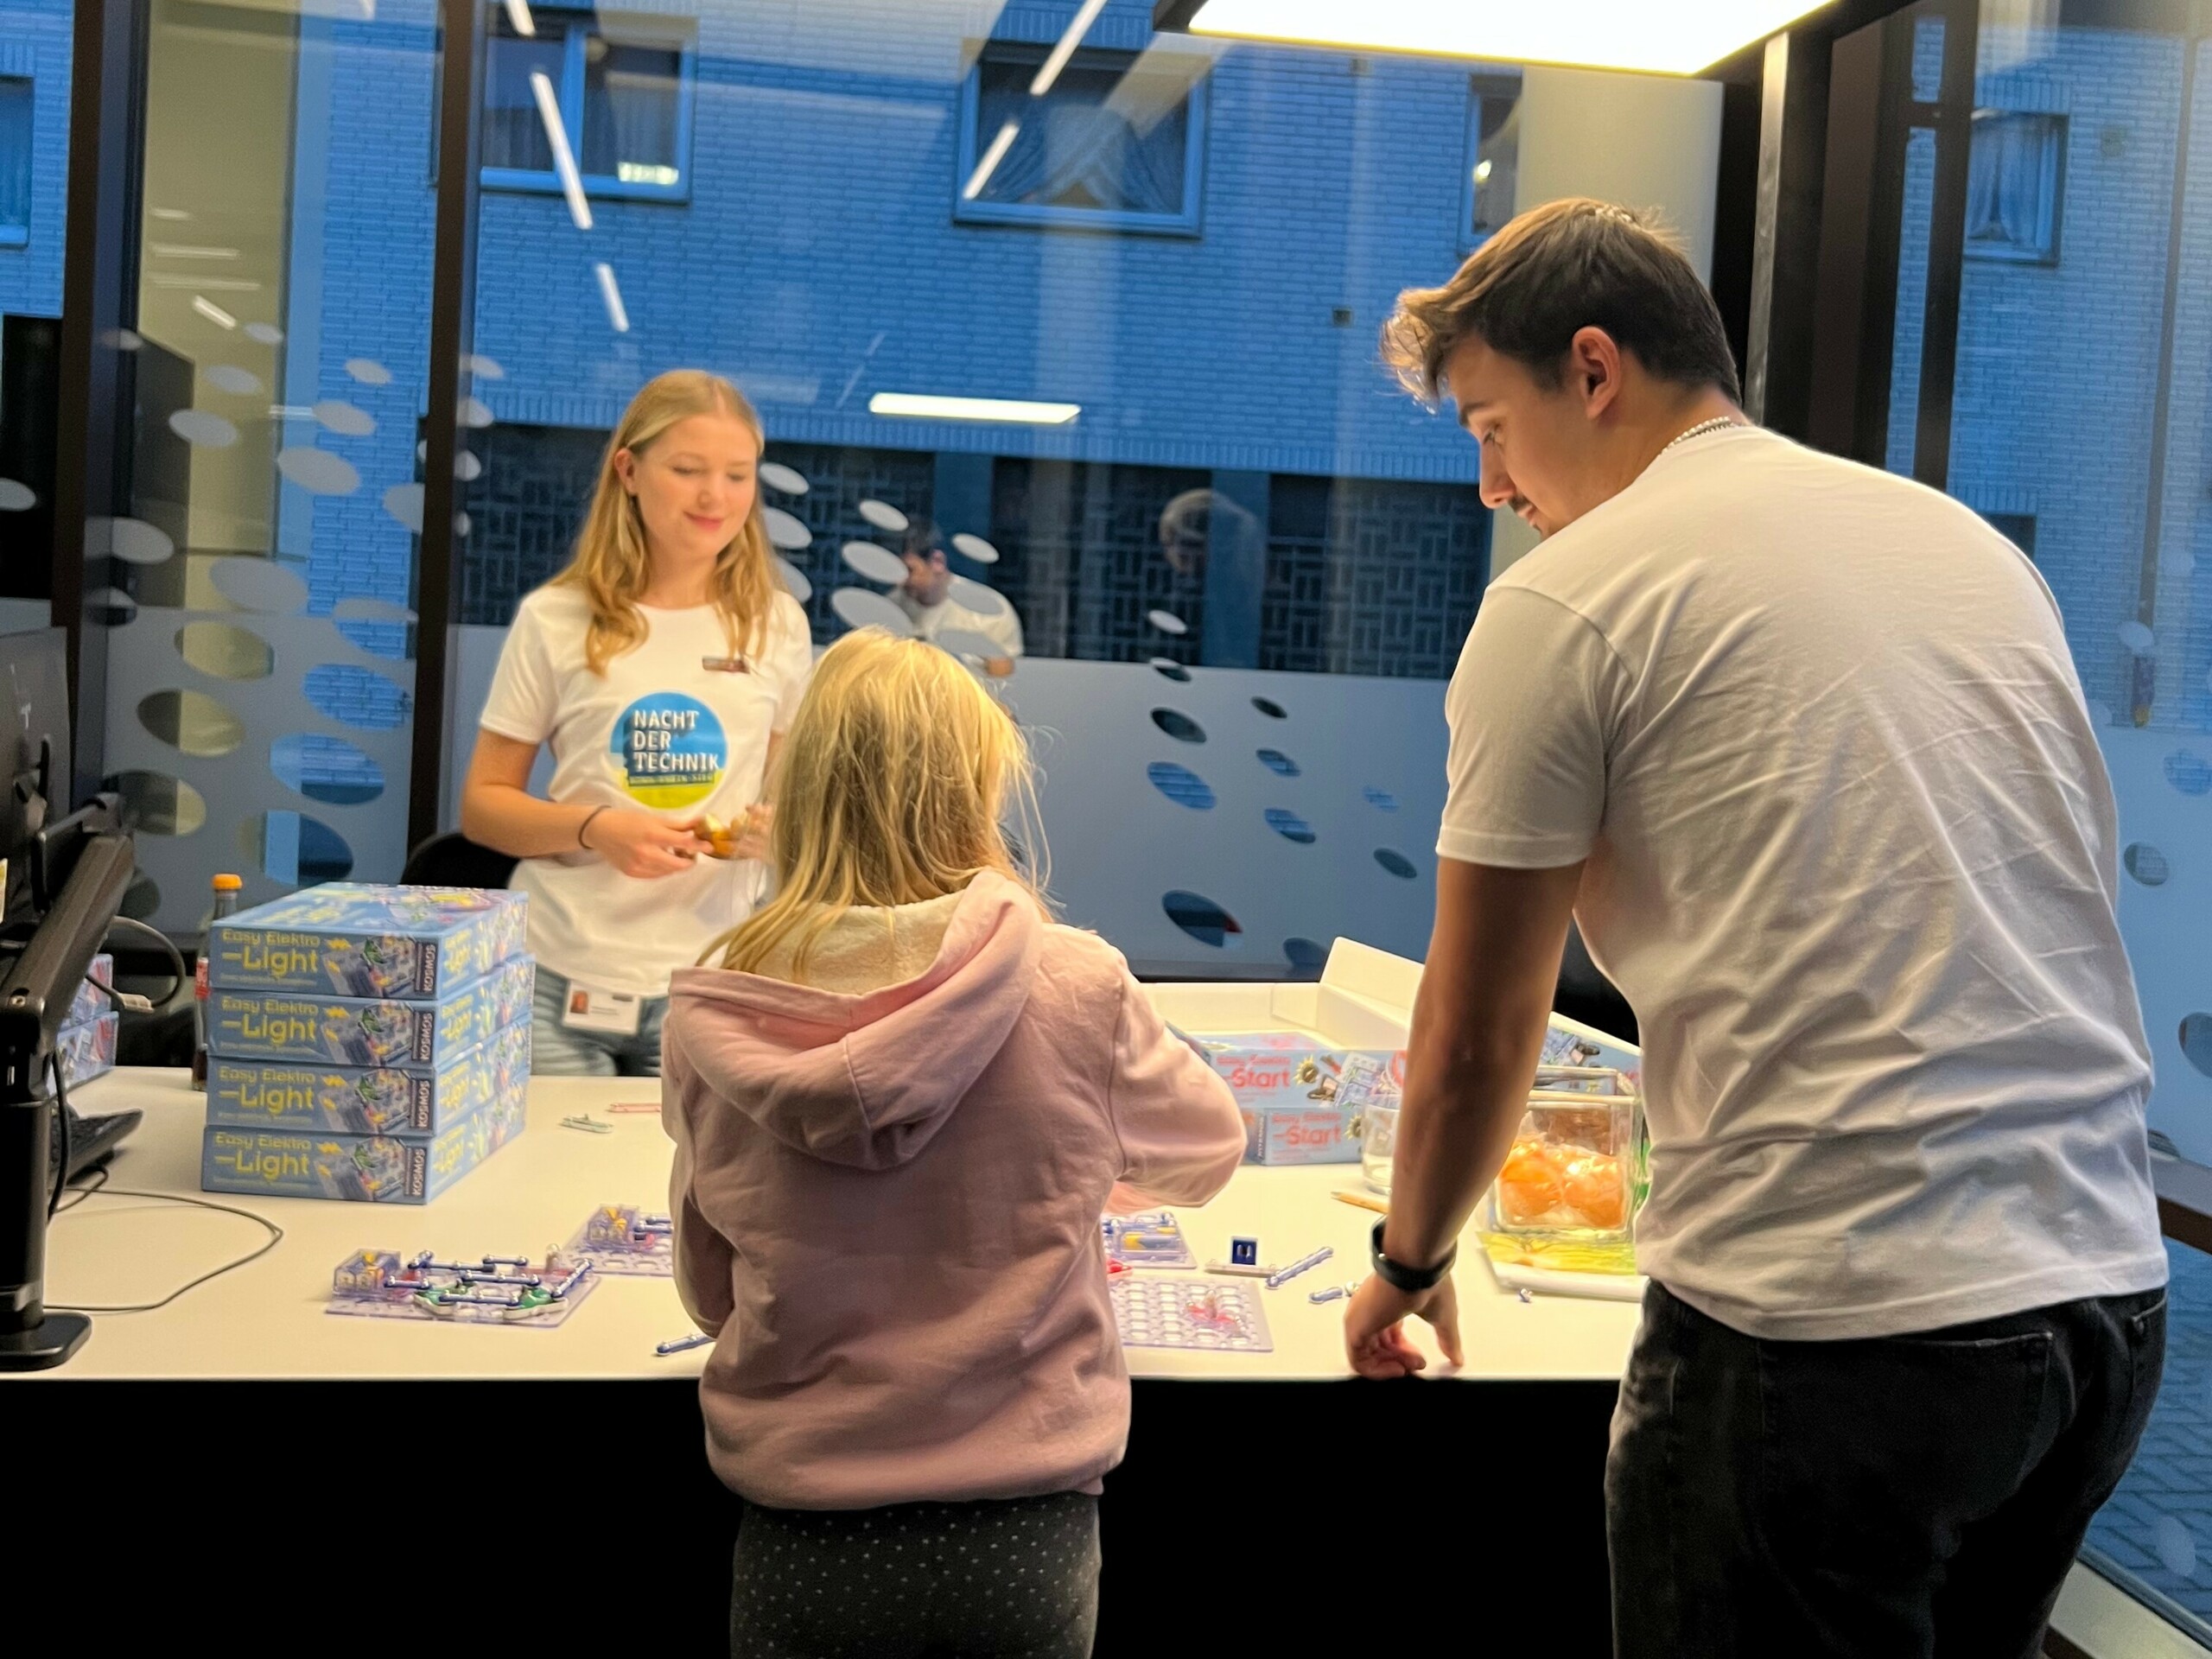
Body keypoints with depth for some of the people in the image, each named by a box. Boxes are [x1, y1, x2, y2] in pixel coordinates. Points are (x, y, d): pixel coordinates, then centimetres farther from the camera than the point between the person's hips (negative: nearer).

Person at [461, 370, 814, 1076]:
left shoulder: (777, 625, 4)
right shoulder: (555, 620, -2)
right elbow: (482, 805, 2)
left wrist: (776, 827, -8)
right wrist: (595, 827, -16)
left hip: (709, 983, 1)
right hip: (559, 976, -1)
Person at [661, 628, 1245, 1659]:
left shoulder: (714, 1020, -10)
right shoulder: (1074, 987, -13)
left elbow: (712, 1296, 4)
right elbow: (1205, 1151, 8)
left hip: (804, 1536, 1)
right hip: (1021, 1530, 0)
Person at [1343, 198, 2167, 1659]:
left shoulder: (1569, 597, -6)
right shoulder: (1982, 546, 13)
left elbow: (1477, 1037, -2)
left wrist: (1408, 1264, 15)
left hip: (1830, 1324, -7)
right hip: (2115, 1291, 7)